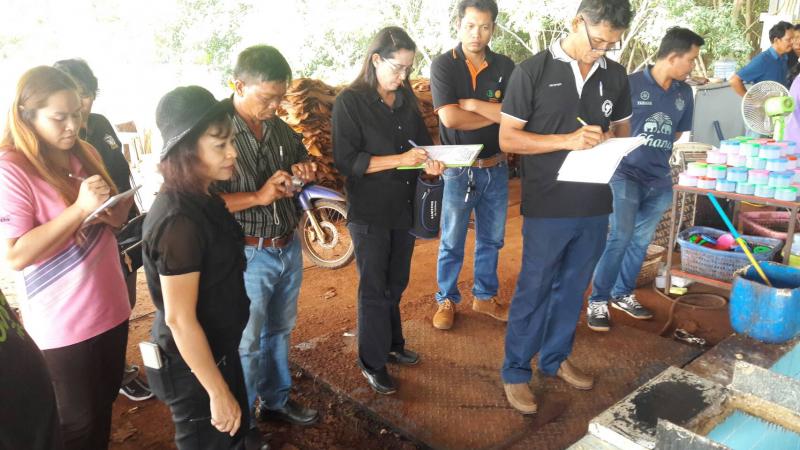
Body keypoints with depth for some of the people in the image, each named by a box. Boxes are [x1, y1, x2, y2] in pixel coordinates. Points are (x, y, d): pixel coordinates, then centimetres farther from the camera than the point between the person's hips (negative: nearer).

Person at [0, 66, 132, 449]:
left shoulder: (84, 154, 4)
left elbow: (115, 218, 16)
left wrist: (106, 209, -7)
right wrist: (79, 208, -28)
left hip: (109, 308, 6)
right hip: (64, 324, -6)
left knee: (105, 403, 22)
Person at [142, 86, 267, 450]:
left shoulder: (201, 199, -1)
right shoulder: (179, 220, -30)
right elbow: (179, 320, -27)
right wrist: (218, 392, -21)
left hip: (219, 349, 9)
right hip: (194, 365, -8)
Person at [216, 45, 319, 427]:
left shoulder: (280, 127, 2)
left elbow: (301, 156, 19)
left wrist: (303, 169, -4)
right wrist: (259, 197, -28)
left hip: (289, 248, 7)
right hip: (248, 256, -7)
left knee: (279, 330, 23)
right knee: (246, 343, 9)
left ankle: (276, 399, 44)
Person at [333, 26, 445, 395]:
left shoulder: (406, 99, 8)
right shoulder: (350, 102, -11)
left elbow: (422, 141, 15)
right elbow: (346, 161, -17)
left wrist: (431, 162, -8)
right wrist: (400, 159, -23)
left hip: (404, 207, 6)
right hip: (369, 212, -5)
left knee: (396, 284, 17)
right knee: (374, 289, 5)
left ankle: (391, 343, 36)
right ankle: (373, 363, 21)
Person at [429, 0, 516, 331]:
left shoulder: (505, 66, 1)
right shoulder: (443, 65, -8)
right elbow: (450, 118, -19)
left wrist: (472, 104, -16)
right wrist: (496, 114, -12)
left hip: (496, 169, 4)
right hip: (458, 170, -3)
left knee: (491, 239, 16)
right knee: (451, 243, 9)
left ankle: (484, 296, 34)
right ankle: (447, 300, 27)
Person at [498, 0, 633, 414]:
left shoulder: (616, 76, 6)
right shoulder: (532, 71, -8)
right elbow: (507, 138, -10)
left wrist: (611, 142, -7)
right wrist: (567, 140, -22)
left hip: (595, 205, 5)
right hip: (547, 207, -5)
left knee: (572, 289, 17)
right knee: (533, 291, 5)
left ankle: (555, 358, 37)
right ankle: (515, 372, 22)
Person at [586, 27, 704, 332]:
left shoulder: (684, 93, 5)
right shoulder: (630, 84, -12)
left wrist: (656, 148, 5)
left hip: (659, 180, 6)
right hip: (626, 174, -6)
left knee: (641, 240, 13)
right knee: (621, 236, -15)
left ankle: (623, 294, 29)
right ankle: (598, 301, -2)